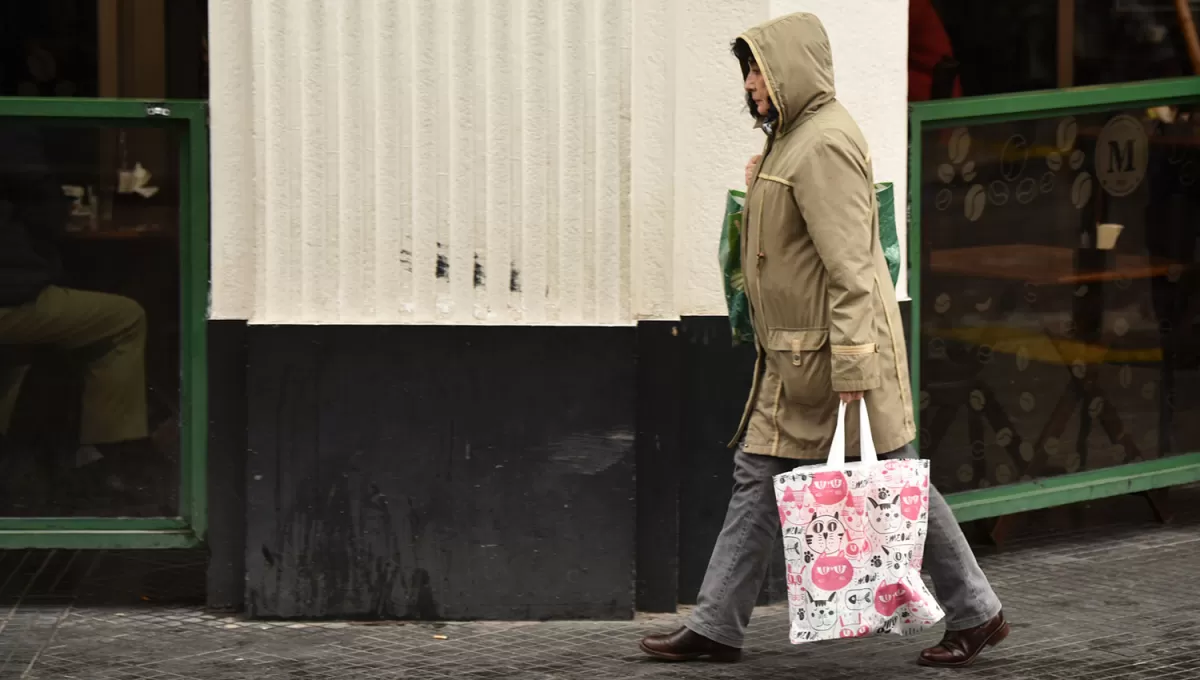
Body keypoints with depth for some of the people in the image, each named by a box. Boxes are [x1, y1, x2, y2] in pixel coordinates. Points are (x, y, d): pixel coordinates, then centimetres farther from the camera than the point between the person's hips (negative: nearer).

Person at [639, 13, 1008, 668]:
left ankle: (975, 614, 9)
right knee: (758, 474, 8)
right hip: (794, 357, 10)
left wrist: (851, 368, -27)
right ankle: (716, 627, 11)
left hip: (834, 345, -10)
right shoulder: (791, 139, 16)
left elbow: (850, 265, -23)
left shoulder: (825, 145, -17)